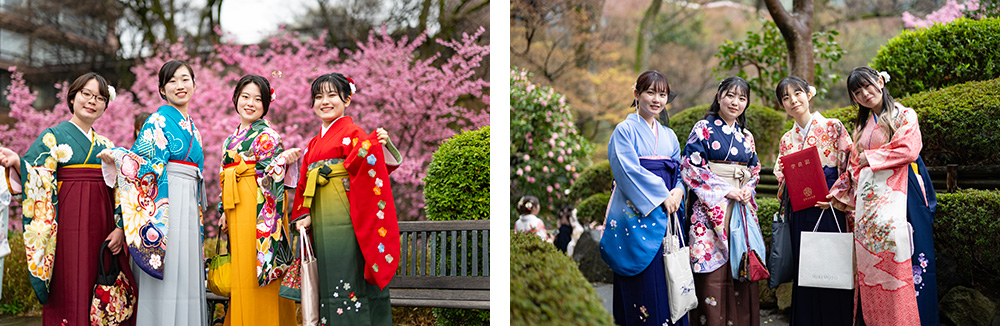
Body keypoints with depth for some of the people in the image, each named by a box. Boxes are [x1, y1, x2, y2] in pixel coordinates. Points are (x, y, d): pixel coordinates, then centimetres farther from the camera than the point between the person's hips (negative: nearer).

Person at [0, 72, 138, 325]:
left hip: (102, 226, 4)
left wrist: (120, 228, 2)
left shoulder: (105, 145, 19)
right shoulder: (53, 136, 7)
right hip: (68, 225, -4)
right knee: (70, 298, -8)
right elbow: (36, 181, -4)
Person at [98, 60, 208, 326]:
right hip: (163, 204, -8)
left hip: (189, 205, 8)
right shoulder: (158, 121, -2)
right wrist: (117, 158, -25)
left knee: (186, 274, 5)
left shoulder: (192, 127, 20)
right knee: (166, 277, -11)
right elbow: (146, 164, -10)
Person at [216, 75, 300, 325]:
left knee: (255, 271, -8)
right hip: (236, 211, 7)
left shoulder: (266, 135, -3)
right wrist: (224, 211, 14)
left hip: (258, 208, -7)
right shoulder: (232, 138, 20)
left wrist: (282, 160, -29)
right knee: (240, 273, 8)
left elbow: (268, 175, -12)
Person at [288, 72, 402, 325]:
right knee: (327, 283, 7)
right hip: (321, 225, 7)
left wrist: (382, 147, -30)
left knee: (349, 281, -9)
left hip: (346, 220, -7)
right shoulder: (314, 144, 21)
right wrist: (303, 216, 6)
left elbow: (368, 166, -14)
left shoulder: (352, 134, 0)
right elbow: (304, 184, 19)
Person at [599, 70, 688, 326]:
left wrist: (679, 190, -4)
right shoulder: (625, 130, -1)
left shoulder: (669, 135, 18)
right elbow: (630, 171, -11)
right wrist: (661, 196, -13)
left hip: (668, 215, 6)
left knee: (670, 277, 2)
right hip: (637, 214, -6)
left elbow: (680, 171, 18)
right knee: (645, 283, -9)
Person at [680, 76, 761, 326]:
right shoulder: (703, 129, 0)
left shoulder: (746, 136, 17)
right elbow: (691, 167, -7)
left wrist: (748, 190, -1)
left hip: (743, 210, 5)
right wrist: (725, 191, -12)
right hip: (712, 209, -5)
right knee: (713, 276, -9)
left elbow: (754, 171, 22)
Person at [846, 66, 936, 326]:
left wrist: (870, 157, -2)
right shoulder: (862, 126, 22)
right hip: (868, 196, 6)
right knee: (869, 261, -2)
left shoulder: (904, 116, 5)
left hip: (896, 194, -6)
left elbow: (908, 150, -10)